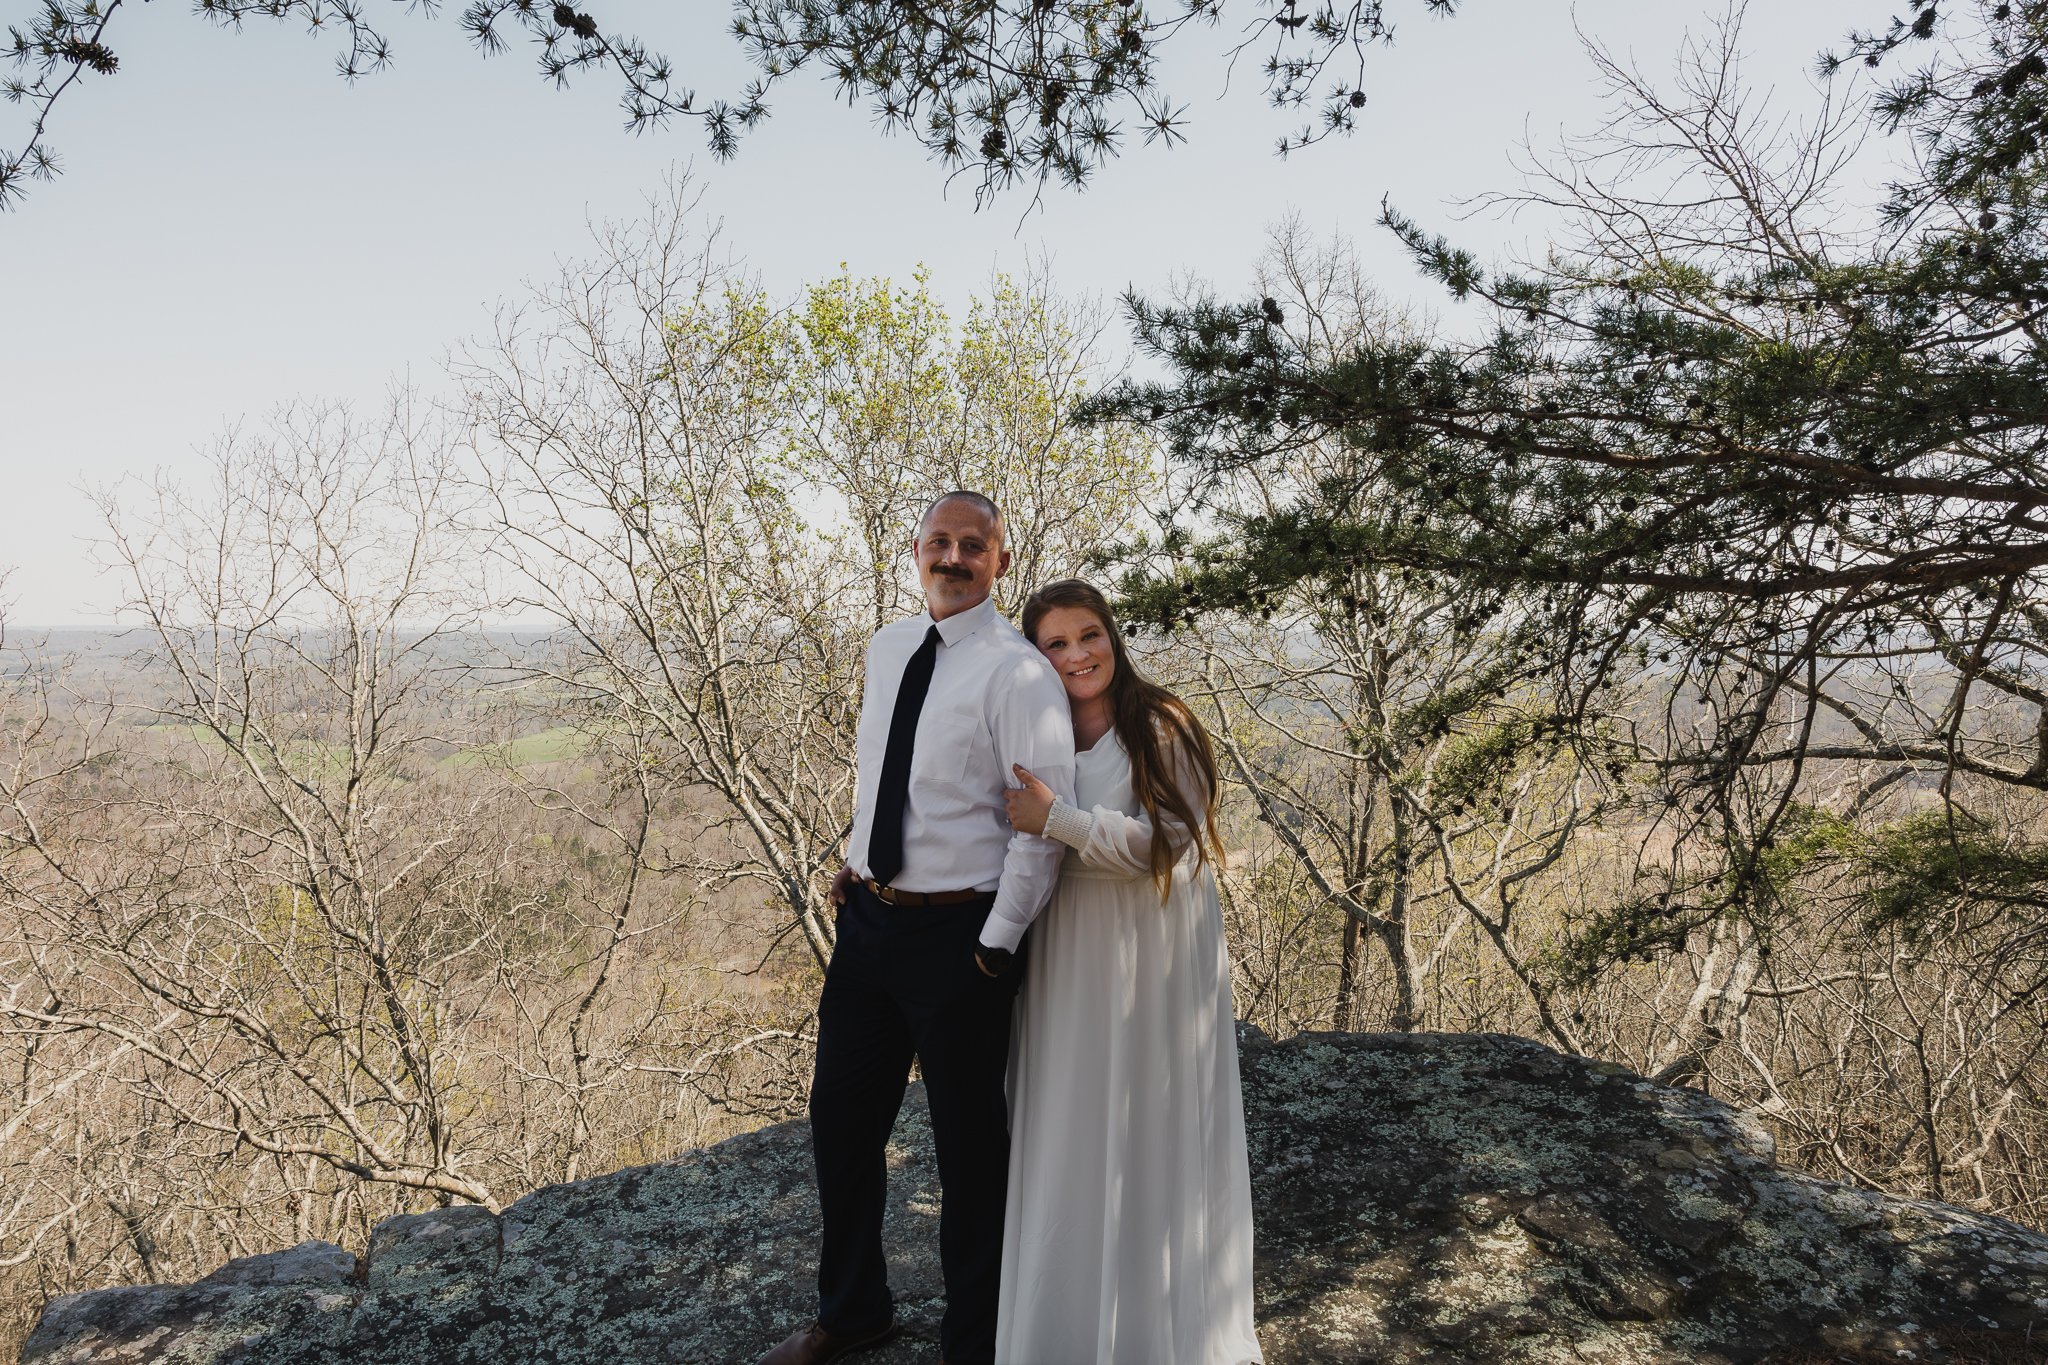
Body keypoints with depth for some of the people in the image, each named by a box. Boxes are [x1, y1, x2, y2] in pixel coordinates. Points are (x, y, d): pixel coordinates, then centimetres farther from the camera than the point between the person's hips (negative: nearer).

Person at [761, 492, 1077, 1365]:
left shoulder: (1018, 672, -16)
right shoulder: (885, 649, 7)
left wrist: (996, 945, -16)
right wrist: (855, 858, 15)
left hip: (957, 933, -7)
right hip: (868, 919, 7)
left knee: (968, 1145, 10)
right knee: (841, 1125, 19)